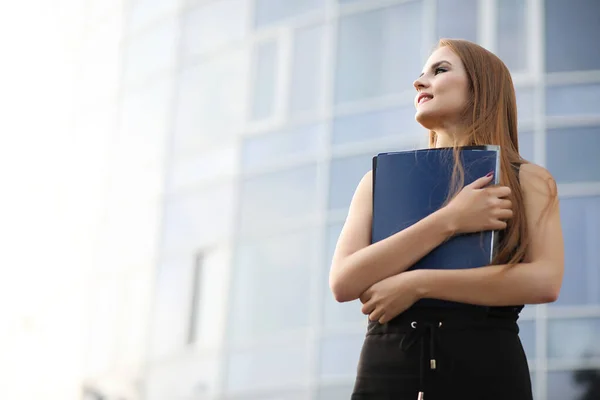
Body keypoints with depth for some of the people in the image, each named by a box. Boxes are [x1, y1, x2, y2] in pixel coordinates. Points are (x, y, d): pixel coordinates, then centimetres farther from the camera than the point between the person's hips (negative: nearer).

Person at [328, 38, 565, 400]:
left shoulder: (528, 180, 6)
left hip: (487, 368, -1)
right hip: (387, 369, 2)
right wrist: (449, 221, -10)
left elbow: (544, 282, -9)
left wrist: (417, 283, -11)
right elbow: (343, 284, -4)